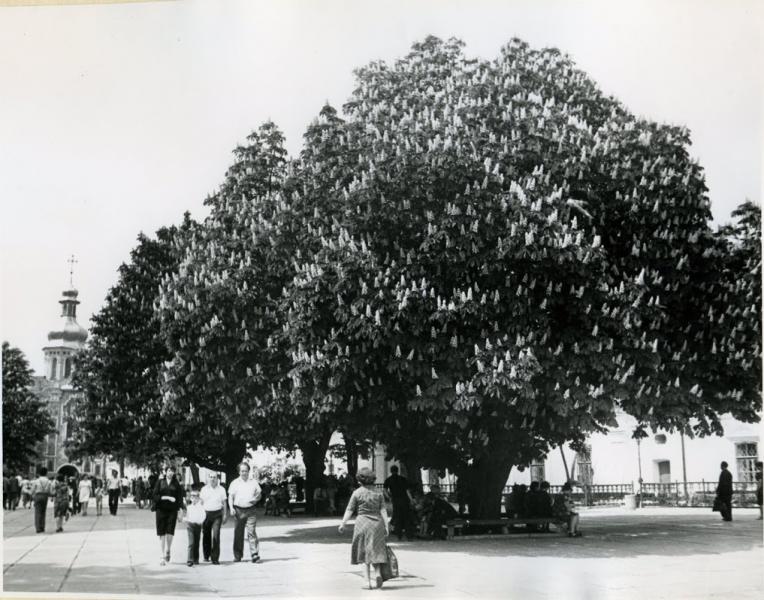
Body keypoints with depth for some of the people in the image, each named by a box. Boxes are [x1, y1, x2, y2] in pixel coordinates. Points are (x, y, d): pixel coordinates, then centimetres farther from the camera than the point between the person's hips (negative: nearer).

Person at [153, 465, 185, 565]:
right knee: (161, 534, 1)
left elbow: (180, 498, 4)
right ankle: (163, 555, 10)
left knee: (170, 533, -9)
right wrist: (167, 497, -12)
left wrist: (181, 510, -5)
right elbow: (155, 496, -2)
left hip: (172, 511, 0)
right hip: (161, 510, 0)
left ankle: (167, 551, 15)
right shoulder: (160, 482, 6)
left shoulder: (176, 484, 8)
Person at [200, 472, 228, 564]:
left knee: (216, 535, -11)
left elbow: (224, 503, 10)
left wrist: (225, 515, 6)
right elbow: (201, 502, 11)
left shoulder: (221, 489, 5)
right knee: (206, 535, 7)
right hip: (206, 514, 2)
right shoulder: (204, 489, 7)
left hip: (217, 514, -2)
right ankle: (206, 555, 26)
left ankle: (215, 558, -9)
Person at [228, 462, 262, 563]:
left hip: (250, 510, -1)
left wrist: (255, 498, -7)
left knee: (252, 532, -9)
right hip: (238, 510, 1)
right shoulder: (235, 483, 9)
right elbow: (230, 496, 7)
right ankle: (237, 556, 14)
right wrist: (231, 508, -7)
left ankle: (255, 555, -11)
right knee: (238, 534, 5)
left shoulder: (253, 482, 11)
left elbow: (259, 494, 15)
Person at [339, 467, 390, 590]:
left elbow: (349, 510, -7)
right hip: (377, 522, 2)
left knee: (365, 552, 8)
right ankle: (378, 572, -13)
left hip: (362, 522, -2)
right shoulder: (378, 493, 4)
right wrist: (386, 526, -1)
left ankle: (368, 580, 6)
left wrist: (342, 524, -6)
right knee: (376, 551, 10)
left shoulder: (357, 493, -3)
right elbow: (383, 510, -1)